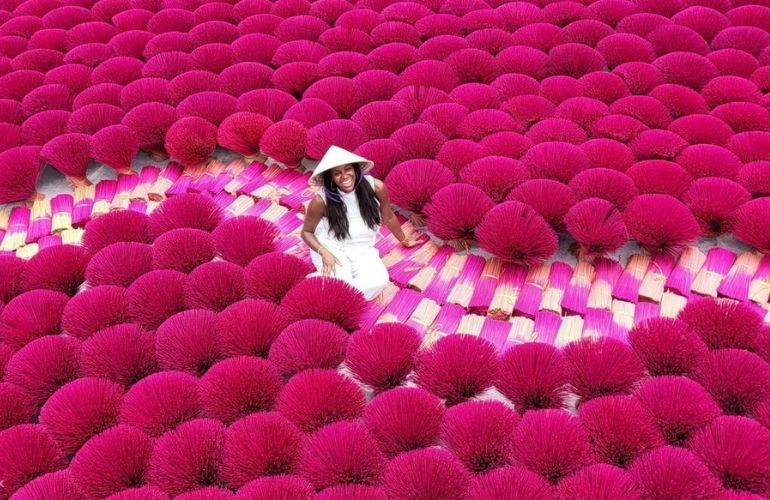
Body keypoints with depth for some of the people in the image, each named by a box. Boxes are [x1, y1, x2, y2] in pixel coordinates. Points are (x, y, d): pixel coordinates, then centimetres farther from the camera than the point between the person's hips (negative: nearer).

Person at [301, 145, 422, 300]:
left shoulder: (376, 187, -17)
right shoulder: (321, 201, -21)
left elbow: (388, 217, 4)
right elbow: (307, 232, -4)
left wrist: (403, 240, 20)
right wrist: (323, 253, -22)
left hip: (363, 249, 3)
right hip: (331, 248, -2)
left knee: (377, 282, -25)